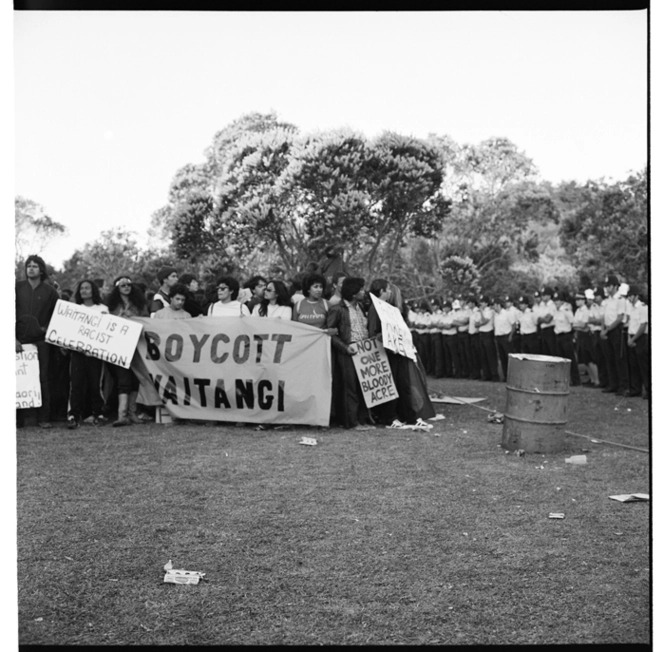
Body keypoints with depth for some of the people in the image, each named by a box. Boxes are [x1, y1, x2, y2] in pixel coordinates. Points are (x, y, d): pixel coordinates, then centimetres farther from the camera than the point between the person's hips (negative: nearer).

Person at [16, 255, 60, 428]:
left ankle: (44, 418, 1)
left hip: (40, 340, -1)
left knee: (43, 379, -3)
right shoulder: (18, 288, 8)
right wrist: (13, 338, -5)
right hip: (20, 340, 1)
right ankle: (17, 418, 3)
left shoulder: (50, 291, 7)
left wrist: (46, 329, -2)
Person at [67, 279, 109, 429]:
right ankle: (74, 416, -5)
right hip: (77, 350, 1)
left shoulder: (102, 309, 10)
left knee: (95, 383, -3)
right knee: (76, 383, -6)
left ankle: (97, 414, 8)